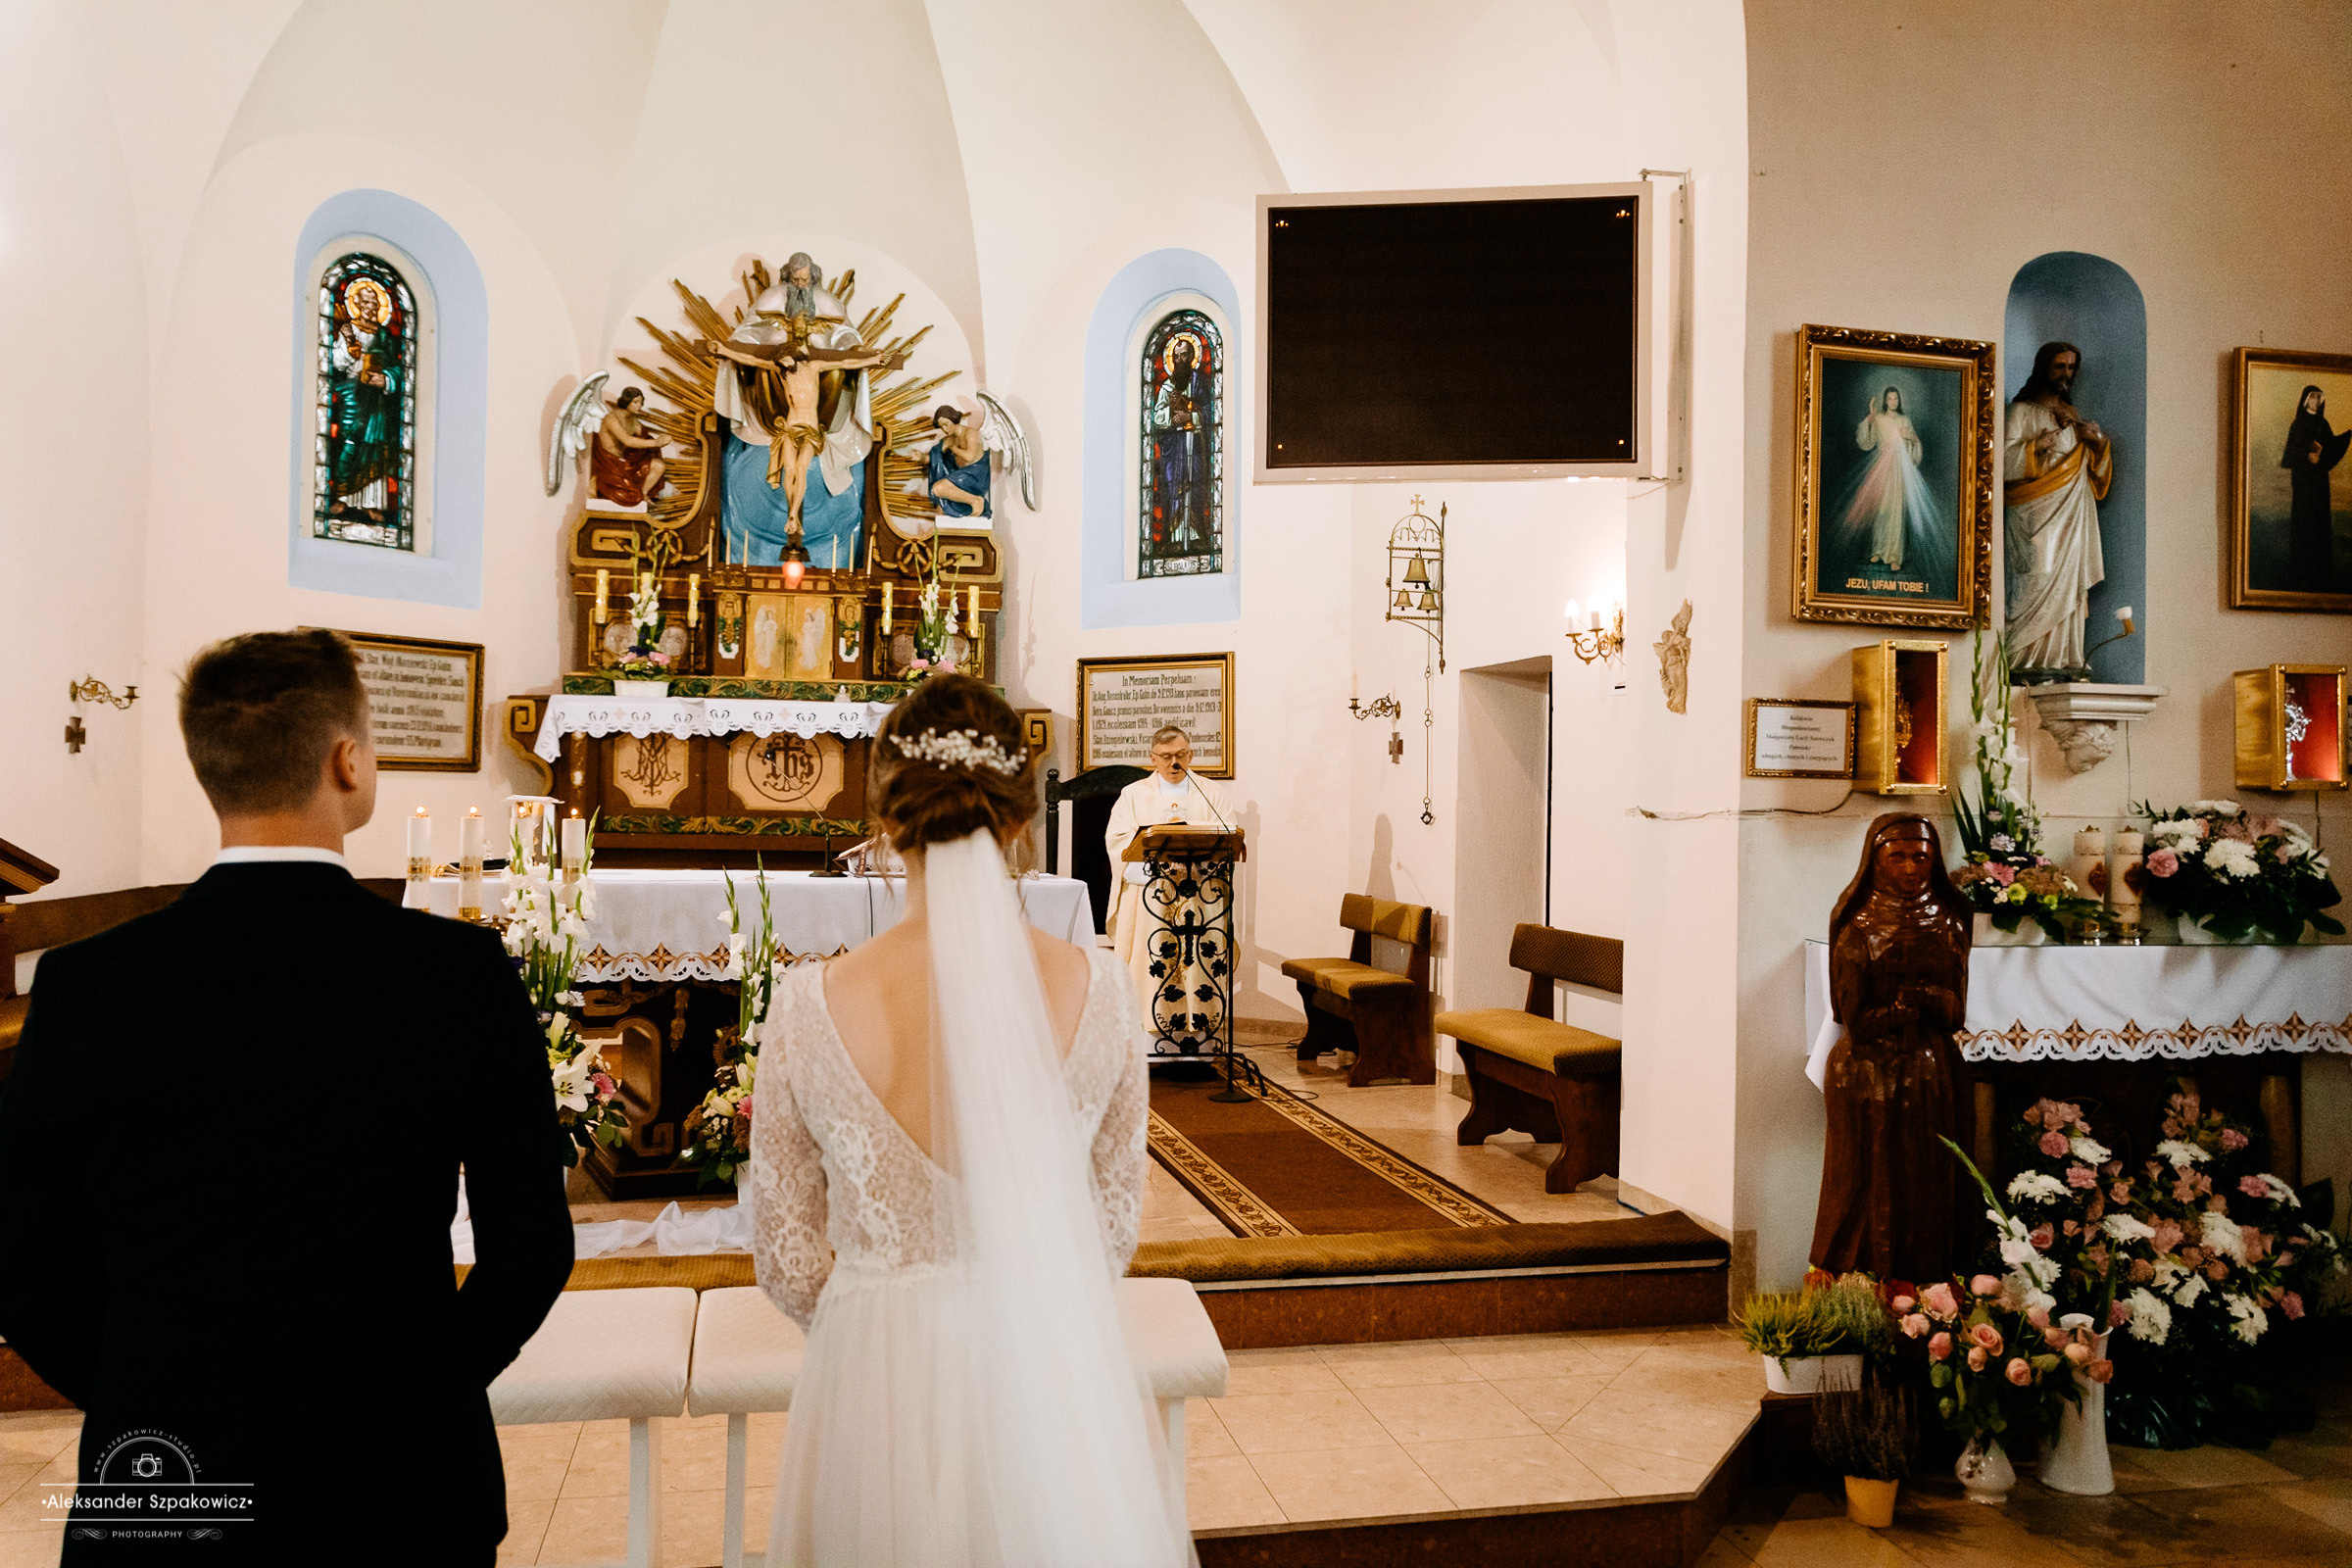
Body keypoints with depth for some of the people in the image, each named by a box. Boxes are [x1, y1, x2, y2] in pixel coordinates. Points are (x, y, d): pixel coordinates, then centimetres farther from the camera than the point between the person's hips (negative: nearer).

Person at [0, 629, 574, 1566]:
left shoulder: (81, 987, -10)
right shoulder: (466, 972, -15)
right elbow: (532, 1250, -8)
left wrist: (176, 1416, 12)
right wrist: (422, 1387, 8)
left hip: (161, 1489, 1)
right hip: (401, 1488, 0)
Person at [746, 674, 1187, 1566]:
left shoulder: (811, 1005, -17)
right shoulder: (1093, 990, -14)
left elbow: (786, 1259, -5)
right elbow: (1114, 1227, -1)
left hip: (883, 1392, -1)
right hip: (1056, 1387, 1)